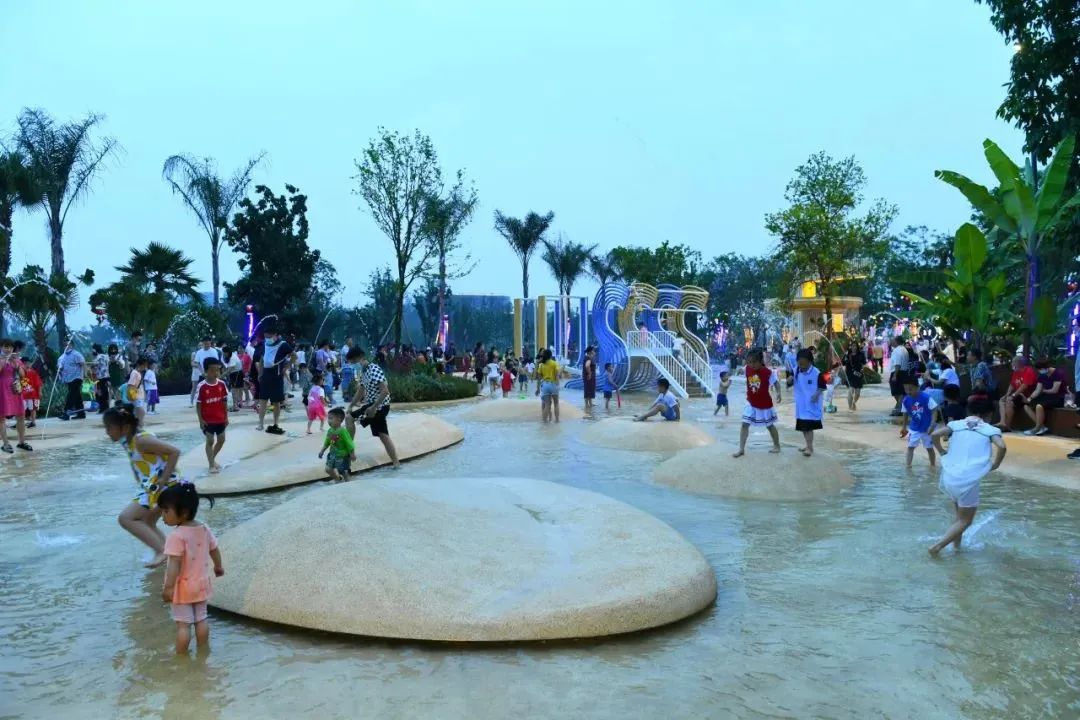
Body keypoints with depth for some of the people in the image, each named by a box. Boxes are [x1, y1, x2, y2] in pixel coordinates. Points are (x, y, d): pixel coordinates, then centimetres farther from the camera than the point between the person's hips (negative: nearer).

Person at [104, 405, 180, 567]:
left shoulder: (141, 440, -19)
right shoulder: (128, 442, 9)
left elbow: (174, 451, -25)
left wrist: (163, 480, -24)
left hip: (163, 487, -10)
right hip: (153, 488, 10)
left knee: (126, 518, -12)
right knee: (147, 524, 23)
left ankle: (161, 551, -13)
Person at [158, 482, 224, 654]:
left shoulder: (177, 536, -25)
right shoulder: (204, 530, -3)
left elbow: (174, 565, -27)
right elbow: (215, 551, 10)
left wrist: (168, 587, -22)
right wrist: (218, 567, 27)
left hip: (182, 587, -7)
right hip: (201, 583, 7)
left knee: (183, 624, 4)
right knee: (201, 618, 20)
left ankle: (181, 655, 15)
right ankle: (203, 648, 33)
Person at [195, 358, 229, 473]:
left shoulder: (221, 384, -2)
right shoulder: (202, 386, -14)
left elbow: (225, 401, 5)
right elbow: (198, 404, -9)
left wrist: (226, 417, 5)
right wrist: (201, 420, -11)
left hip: (220, 419, 5)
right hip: (207, 420, -5)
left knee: (221, 440, 12)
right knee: (210, 441, 0)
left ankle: (212, 459, 32)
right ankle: (211, 464, 10)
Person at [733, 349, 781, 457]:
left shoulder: (768, 372, -21)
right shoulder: (747, 369, -10)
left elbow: (776, 382, -10)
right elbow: (742, 370, 15)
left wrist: (778, 393, -22)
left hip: (765, 404, -3)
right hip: (751, 403, 3)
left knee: (770, 425, 15)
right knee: (744, 424, -5)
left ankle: (777, 446, 36)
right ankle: (741, 449, 1)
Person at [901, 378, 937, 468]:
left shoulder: (926, 397, -23)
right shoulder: (906, 400, -10)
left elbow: (934, 411, -17)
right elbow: (906, 414, 5)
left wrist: (932, 425, -23)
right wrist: (904, 428, 13)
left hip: (927, 428, -3)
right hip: (914, 428, 3)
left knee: (929, 447, 13)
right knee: (910, 446, -3)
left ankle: (932, 465, 31)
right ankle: (908, 465, 3)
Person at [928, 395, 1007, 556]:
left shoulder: (957, 424, 11)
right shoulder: (990, 429, 6)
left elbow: (935, 434, -4)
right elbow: (1001, 446, -13)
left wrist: (942, 452, 12)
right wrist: (995, 464, 4)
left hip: (948, 478, 4)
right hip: (968, 481, -4)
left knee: (960, 515, 29)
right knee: (965, 521, 11)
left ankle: (956, 542, 31)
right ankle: (938, 545, -2)